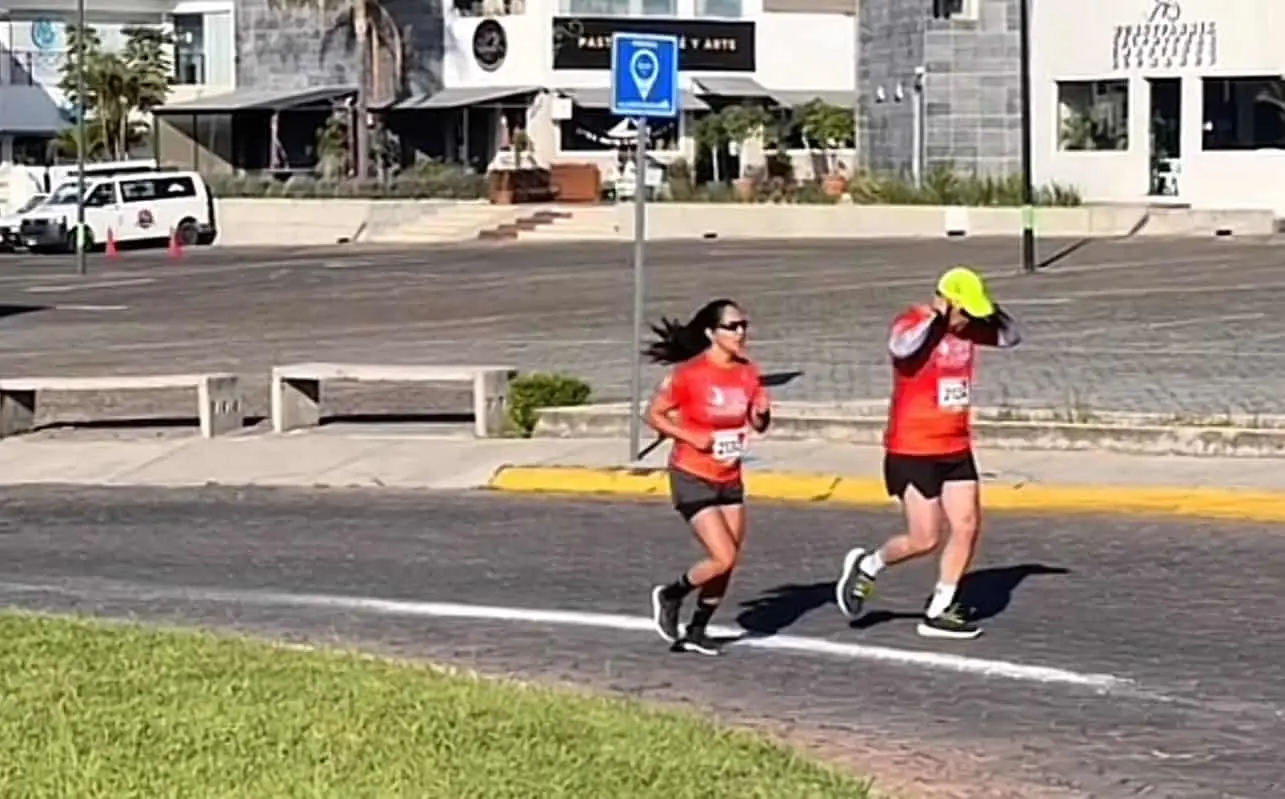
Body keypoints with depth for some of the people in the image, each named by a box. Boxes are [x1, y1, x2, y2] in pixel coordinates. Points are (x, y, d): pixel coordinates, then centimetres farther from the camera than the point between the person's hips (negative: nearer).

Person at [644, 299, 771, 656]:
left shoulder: (748, 373, 0)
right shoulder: (688, 374, -17)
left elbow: (757, 425, 10)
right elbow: (654, 414, -9)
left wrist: (762, 413, -12)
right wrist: (690, 436, -20)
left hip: (730, 479, 6)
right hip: (692, 478, -6)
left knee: (728, 562, 7)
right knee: (724, 558, -14)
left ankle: (697, 631, 25)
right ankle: (669, 596, 12)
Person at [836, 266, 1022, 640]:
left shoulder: (966, 328, 6)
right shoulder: (913, 324, -15)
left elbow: (1011, 337, 14)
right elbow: (902, 347, -37)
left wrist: (992, 313, -4)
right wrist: (937, 318, -31)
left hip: (956, 448, 7)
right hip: (912, 451, -7)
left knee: (967, 526, 1)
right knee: (925, 539, -7)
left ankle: (939, 612, 12)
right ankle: (867, 565, 20)